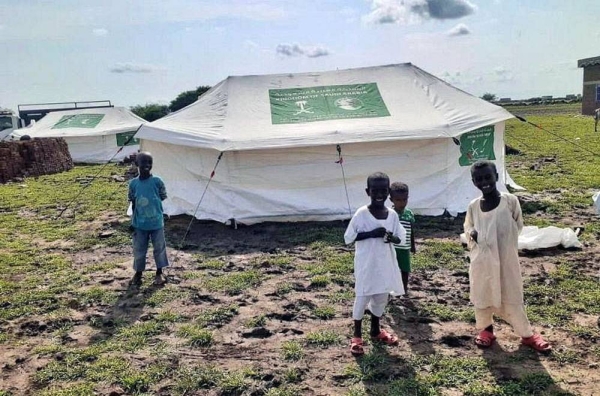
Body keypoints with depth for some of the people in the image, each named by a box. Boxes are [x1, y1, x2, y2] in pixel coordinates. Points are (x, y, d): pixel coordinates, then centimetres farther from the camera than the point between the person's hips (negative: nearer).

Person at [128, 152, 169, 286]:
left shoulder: (157, 181, -9)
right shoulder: (133, 183, -3)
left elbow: (163, 199, 0)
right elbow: (133, 204, 4)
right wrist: (133, 222, 5)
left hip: (156, 222, -1)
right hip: (140, 224, 1)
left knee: (159, 248, 10)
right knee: (139, 249, 11)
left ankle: (159, 273, 27)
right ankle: (138, 273, 29)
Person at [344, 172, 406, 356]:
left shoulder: (392, 215, -1)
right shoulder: (361, 214, -13)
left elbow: (401, 238, 6)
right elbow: (348, 238, -13)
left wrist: (391, 238, -17)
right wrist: (372, 233, -23)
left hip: (385, 264, 5)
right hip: (366, 265, -4)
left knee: (381, 297, 15)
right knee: (362, 298, 2)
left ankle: (375, 330, 36)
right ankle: (357, 335, 17)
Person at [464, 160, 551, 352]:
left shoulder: (510, 201, -9)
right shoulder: (473, 206, -2)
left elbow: (518, 226, 2)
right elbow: (467, 228, 13)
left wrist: (503, 242, -8)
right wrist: (472, 234, -8)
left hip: (506, 260, -2)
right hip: (481, 262, 2)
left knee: (512, 297, 7)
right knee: (481, 296, 13)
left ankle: (527, 334, 26)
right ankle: (485, 328, 35)